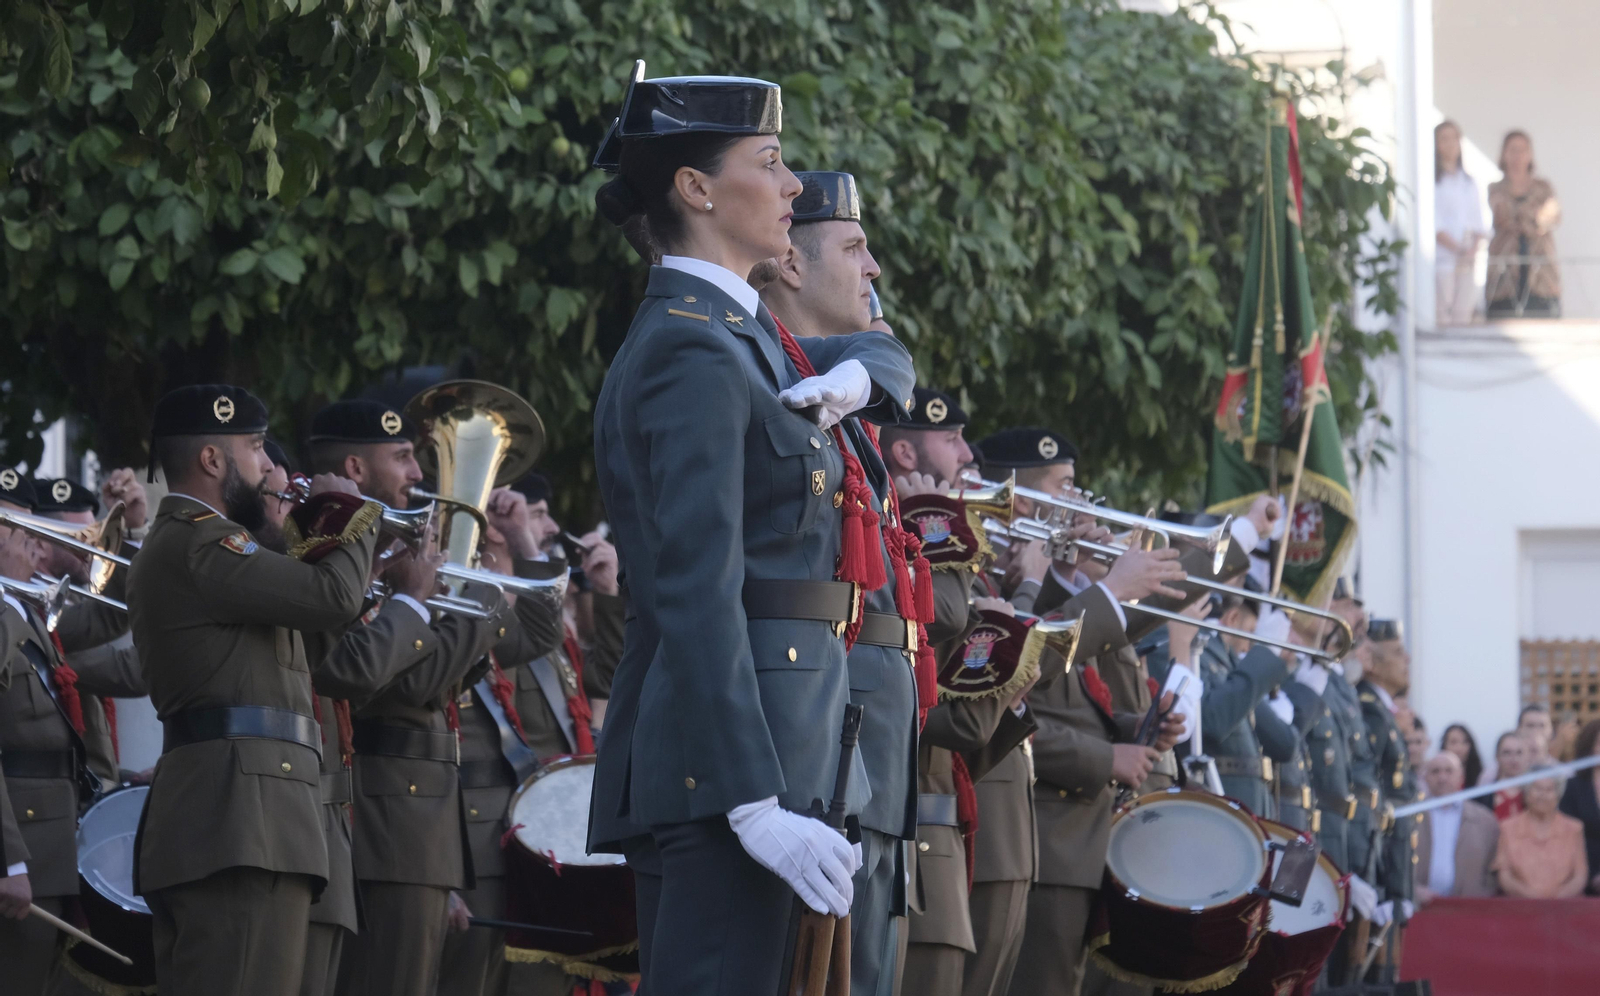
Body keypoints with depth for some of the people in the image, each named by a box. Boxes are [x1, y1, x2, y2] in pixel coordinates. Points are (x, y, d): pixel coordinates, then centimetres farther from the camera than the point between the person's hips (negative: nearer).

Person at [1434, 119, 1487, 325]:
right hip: (1442, 255, -5)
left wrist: (1473, 248, -5)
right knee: (1442, 312, -12)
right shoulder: (1431, 181, 1)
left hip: (1468, 260, 5)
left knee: (1463, 312, -1)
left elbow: (1479, 223, 14)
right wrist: (1457, 248, -15)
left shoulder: (1468, 182, 18)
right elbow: (1433, 224, -7)